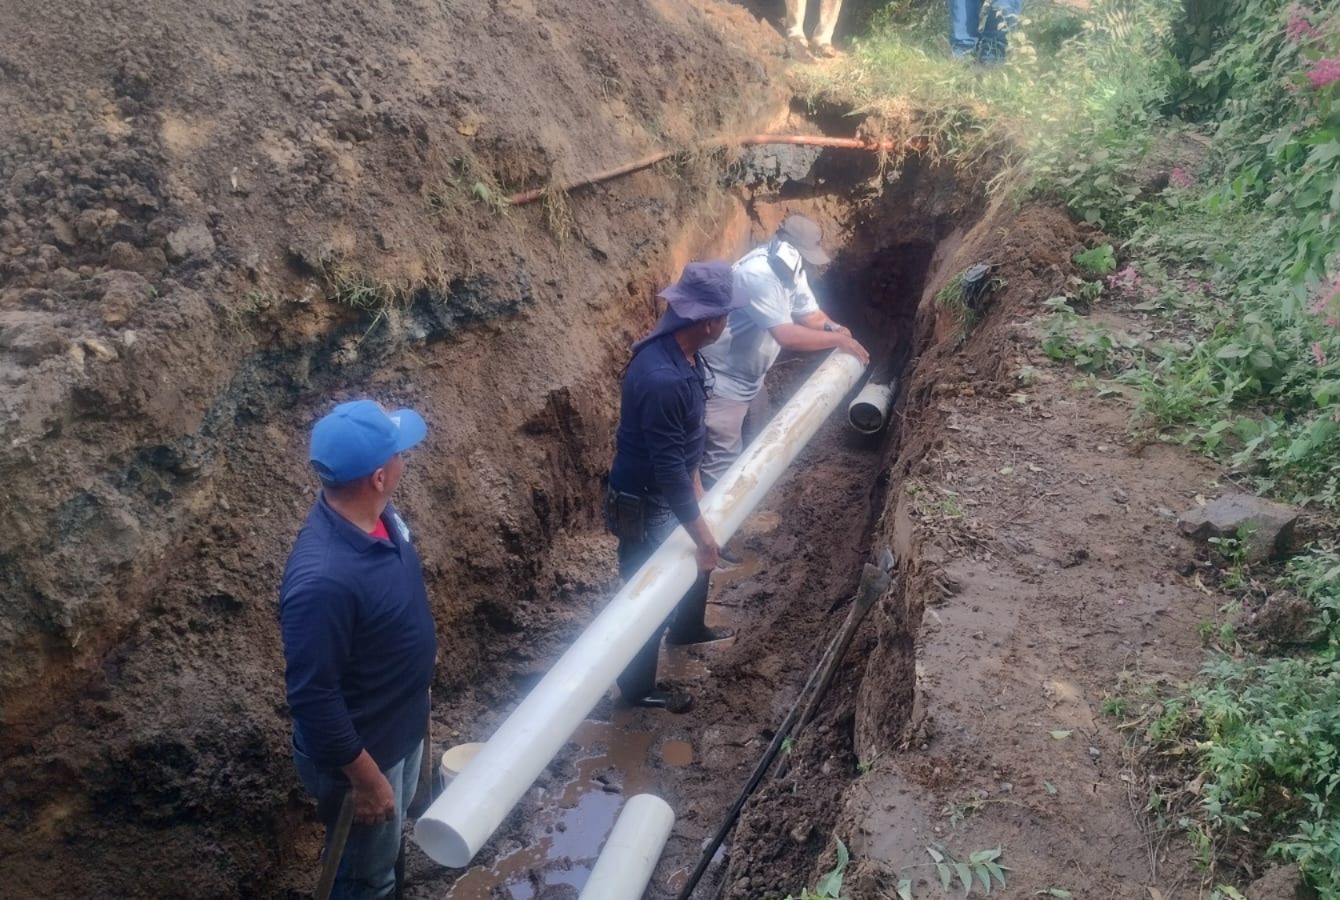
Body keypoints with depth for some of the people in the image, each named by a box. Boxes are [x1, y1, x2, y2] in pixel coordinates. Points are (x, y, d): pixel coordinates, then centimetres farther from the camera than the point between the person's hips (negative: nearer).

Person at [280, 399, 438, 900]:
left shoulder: (375, 515, -10)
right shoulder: (322, 578, -38)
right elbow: (312, 697, -29)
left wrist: (420, 651, 20)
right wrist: (365, 778, -20)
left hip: (402, 724, 8)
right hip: (362, 748, -8)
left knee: (391, 842, 32)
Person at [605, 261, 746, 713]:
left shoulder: (684, 353, -4)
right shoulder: (661, 378, -35)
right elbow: (667, 466, -31)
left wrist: (694, 481, 15)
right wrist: (700, 530, -23)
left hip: (671, 488, 9)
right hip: (646, 502, -9)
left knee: (698, 559, 29)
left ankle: (687, 629, 57)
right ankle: (638, 686, 32)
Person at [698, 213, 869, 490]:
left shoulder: (792, 269, 0)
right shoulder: (758, 274, -31)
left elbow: (810, 313, 7)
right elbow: (787, 336, -35)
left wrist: (833, 327, -15)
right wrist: (838, 340, -27)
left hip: (750, 377, 11)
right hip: (722, 381, -10)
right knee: (723, 461, -6)